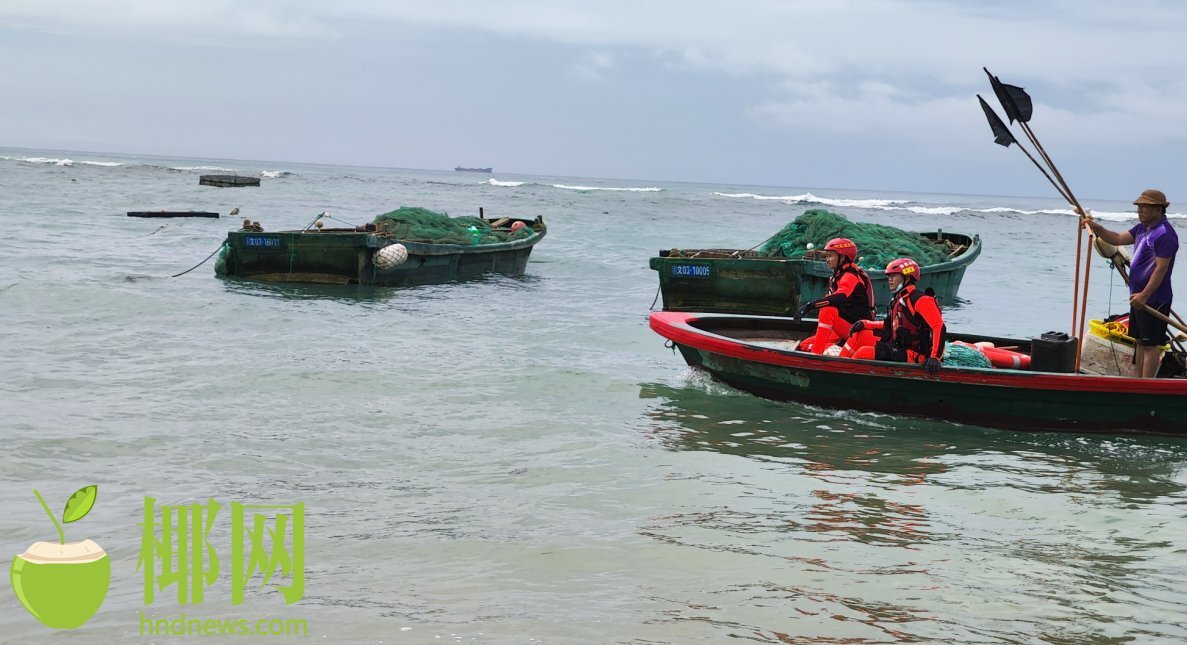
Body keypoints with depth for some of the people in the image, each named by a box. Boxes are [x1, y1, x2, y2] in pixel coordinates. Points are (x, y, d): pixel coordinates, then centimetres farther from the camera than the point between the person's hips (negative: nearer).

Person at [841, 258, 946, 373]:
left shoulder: (921, 300, -15)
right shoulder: (898, 299, 14)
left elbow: (940, 327, -21)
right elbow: (889, 325, 24)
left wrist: (935, 357, -30)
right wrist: (865, 324, 11)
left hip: (913, 357, -10)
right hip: (897, 348, 10)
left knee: (864, 352, -23)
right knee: (860, 334, 10)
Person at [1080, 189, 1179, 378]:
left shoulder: (1164, 234, -19)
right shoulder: (1142, 228, 12)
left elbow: (1161, 268, -23)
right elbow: (1118, 239, 14)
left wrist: (1144, 295, -23)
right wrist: (1095, 227, 0)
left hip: (1154, 300, -10)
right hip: (1139, 297, 10)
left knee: (1151, 344, -6)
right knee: (1140, 341, 16)